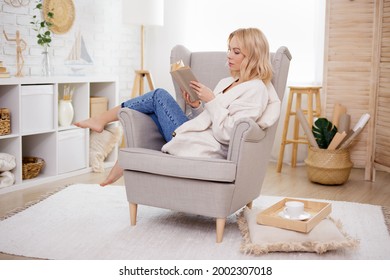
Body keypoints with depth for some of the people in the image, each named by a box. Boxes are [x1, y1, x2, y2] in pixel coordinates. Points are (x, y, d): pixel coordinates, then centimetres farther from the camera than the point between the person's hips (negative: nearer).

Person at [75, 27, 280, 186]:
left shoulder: (255, 89, -10)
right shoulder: (227, 82, 17)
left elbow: (227, 133, -20)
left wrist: (211, 100, -17)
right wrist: (196, 106, 0)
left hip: (201, 149, -9)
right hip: (194, 138, 9)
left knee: (160, 96, -6)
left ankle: (103, 119, 8)